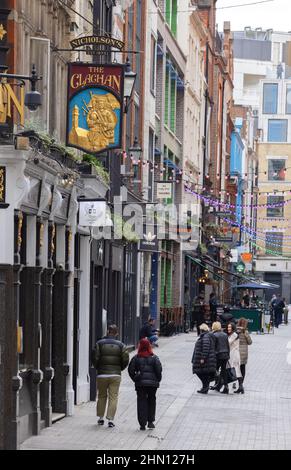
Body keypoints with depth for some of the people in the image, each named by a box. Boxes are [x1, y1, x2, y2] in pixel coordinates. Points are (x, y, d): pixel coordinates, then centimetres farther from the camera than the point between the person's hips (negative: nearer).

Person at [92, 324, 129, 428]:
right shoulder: (121, 345, 0)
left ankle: (101, 418, 18)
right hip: (116, 375, 0)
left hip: (102, 374, 0)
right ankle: (110, 419, -5)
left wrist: (98, 368, 11)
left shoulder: (100, 343, -2)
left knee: (102, 396, 15)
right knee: (113, 397, 2)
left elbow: (95, 358, -7)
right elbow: (126, 360, -3)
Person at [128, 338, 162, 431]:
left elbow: (131, 370, -3)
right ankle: (150, 421, 15)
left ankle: (142, 424, -1)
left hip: (140, 383, 0)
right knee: (151, 401, 16)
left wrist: (135, 379, 7)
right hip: (153, 382, 0)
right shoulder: (154, 357, -2)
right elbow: (159, 369, -6)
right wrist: (157, 380, 6)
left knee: (141, 402, 4)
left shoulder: (136, 358, -1)